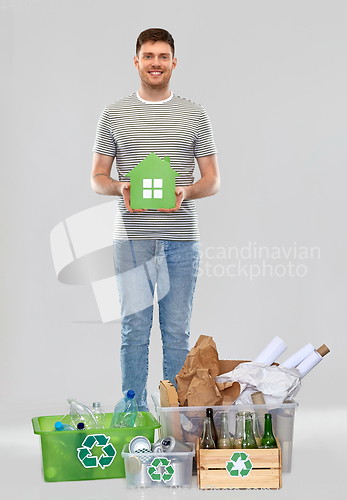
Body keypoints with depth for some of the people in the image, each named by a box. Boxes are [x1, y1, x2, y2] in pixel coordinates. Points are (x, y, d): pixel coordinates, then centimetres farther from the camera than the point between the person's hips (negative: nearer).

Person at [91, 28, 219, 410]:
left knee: (177, 332, 6)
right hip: (132, 239, 0)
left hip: (182, 239, 1)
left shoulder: (194, 115, 8)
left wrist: (186, 192, -13)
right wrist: (120, 188, -14)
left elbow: (213, 180, 8)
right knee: (134, 331, 3)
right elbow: (97, 178, 8)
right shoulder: (114, 114, 7)